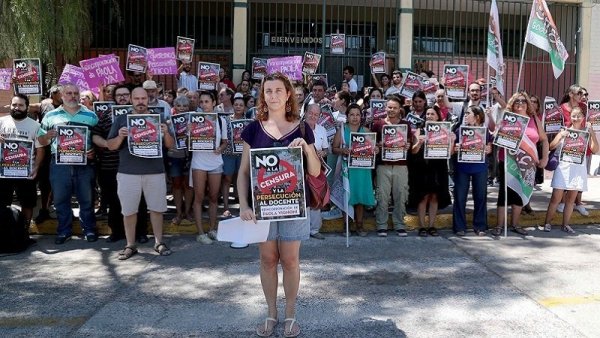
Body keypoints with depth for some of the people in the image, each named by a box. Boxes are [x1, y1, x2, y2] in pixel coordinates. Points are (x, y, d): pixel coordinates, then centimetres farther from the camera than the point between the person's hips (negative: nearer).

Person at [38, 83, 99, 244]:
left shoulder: (91, 115, 7)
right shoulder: (51, 115, 8)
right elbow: (41, 140, 10)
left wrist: (94, 151, -11)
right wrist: (48, 136, -12)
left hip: (84, 163, -1)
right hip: (59, 164, 1)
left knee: (86, 199, 7)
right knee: (61, 199, 8)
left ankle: (89, 229, 20)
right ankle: (64, 231, 21)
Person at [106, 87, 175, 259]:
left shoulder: (158, 119, 8)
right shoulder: (121, 119, 6)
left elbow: (170, 145, 6)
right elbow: (110, 146, 4)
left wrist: (166, 133, -14)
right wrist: (120, 136, -15)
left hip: (155, 172, 0)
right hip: (128, 173, 0)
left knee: (156, 208, 6)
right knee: (129, 211, 4)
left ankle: (159, 242, 18)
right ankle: (130, 245, 16)